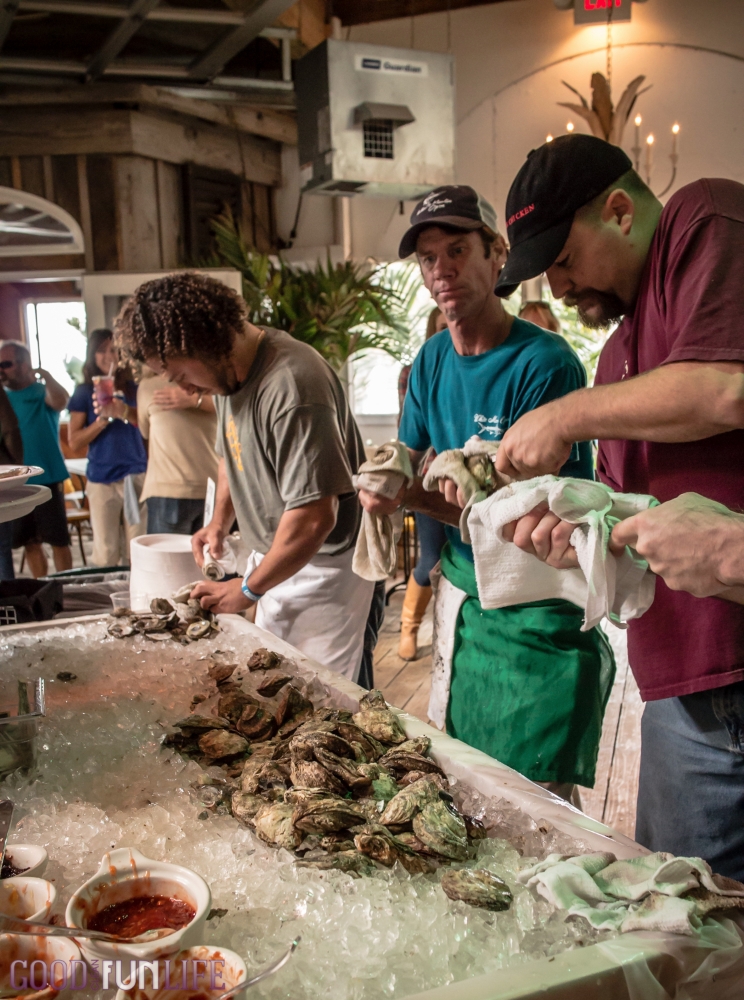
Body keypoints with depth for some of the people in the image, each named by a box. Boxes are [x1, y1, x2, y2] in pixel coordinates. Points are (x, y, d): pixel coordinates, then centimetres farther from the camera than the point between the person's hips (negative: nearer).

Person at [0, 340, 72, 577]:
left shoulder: (42, 391, -5)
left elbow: (61, 401, -28)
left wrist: (45, 375, -33)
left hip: (46, 479, -5)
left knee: (58, 540, 3)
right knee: (30, 541, 12)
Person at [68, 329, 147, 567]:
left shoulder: (132, 388, 9)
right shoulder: (84, 392, 5)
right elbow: (74, 441, -2)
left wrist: (124, 411, -15)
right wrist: (103, 419, -13)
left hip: (136, 475, 1)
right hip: (102, 478, -1)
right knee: (106, 554, -2)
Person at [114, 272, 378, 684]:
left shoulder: (291, 386, -28)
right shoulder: (227, 371, 2)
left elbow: (314, 518, -29)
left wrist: (248, 590, -16)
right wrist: (220, 521, 7)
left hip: (322, 567, -8)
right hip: (271, 556, 8)